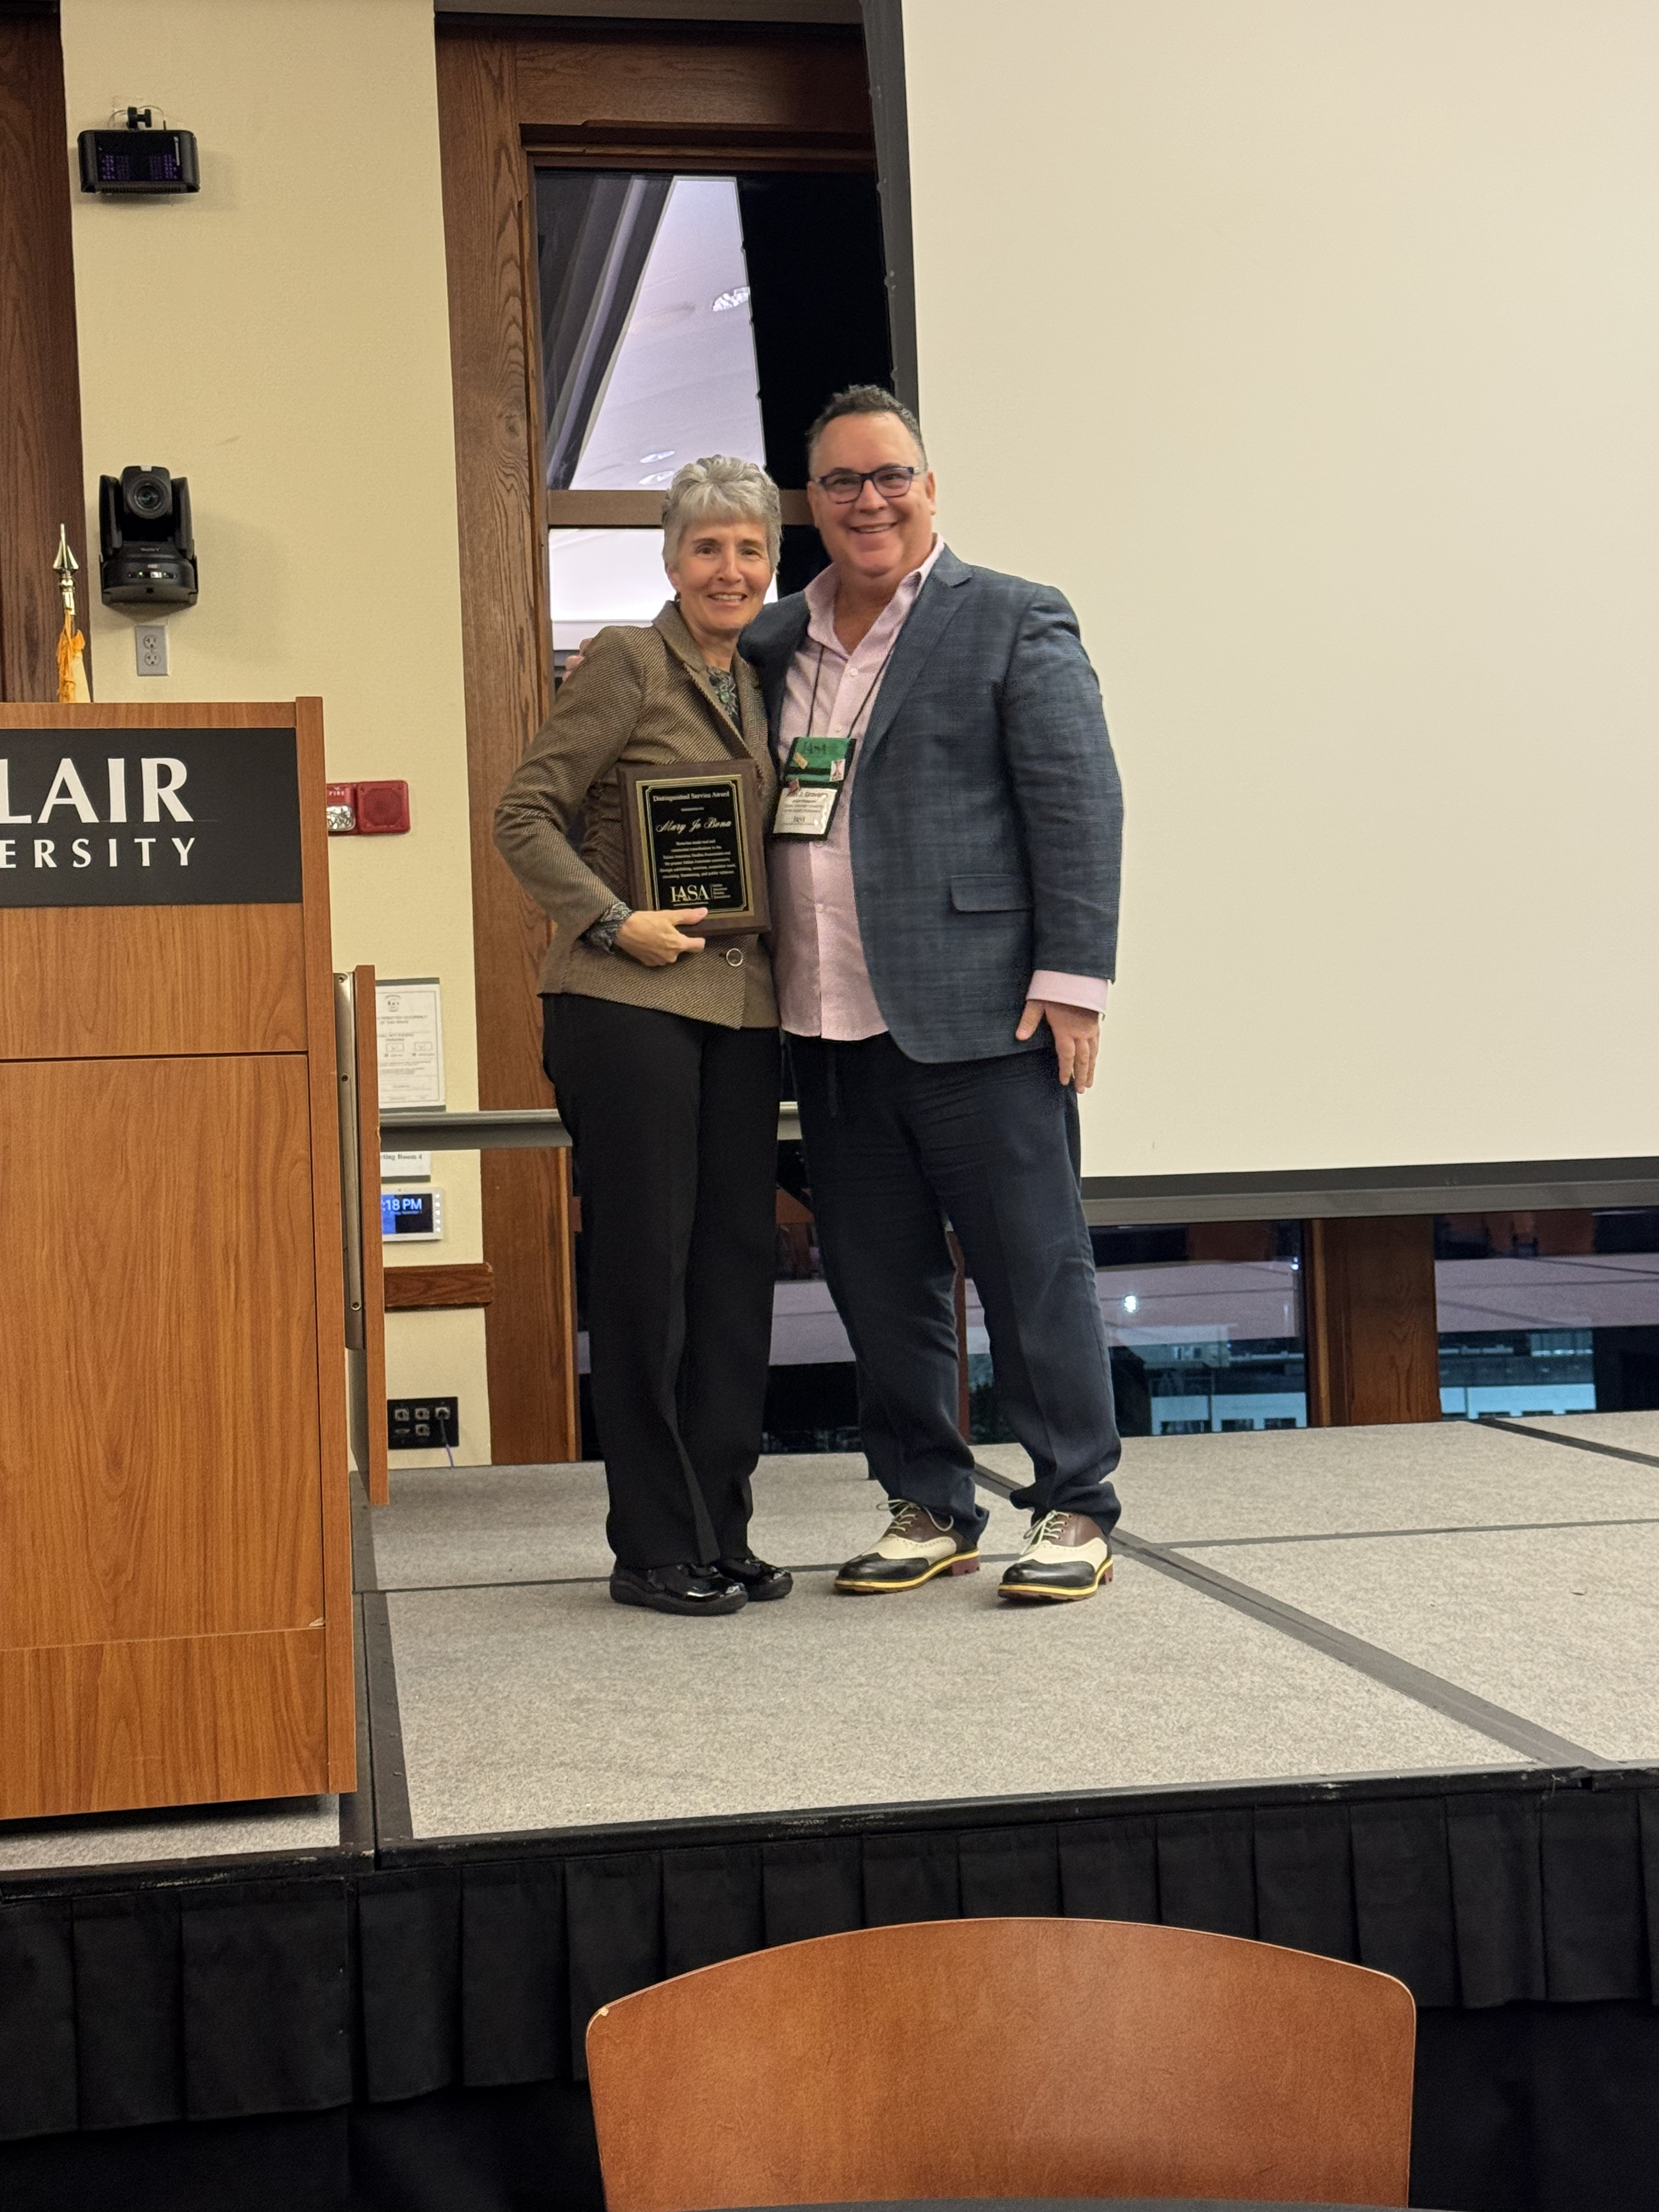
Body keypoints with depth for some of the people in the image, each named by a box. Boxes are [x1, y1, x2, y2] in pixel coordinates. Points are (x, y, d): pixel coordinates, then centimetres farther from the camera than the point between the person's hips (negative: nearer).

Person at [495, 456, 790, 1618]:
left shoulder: (754, 684, 16)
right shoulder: (629, 662, -5)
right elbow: (526, 813, -8)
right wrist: (615, 922, -16)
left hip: (741, 1008, 7)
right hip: (627, 1002, -7)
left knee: (738, 1263, 7)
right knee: (645, 1267, -2)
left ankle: (722, 1534, 17)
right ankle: (656, 1548, 6)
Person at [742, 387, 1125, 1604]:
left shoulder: (1014, 621, 1)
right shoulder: (773, 644, 16)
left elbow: (1080, 807, -6)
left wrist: (1071, 980, -12)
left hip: (979, 1013, -5)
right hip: (830, 1025, 5)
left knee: (1034, 1264, 0)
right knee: (878, 1282, 10)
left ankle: (1077, 1508, 11)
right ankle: (929, 1507, 22)